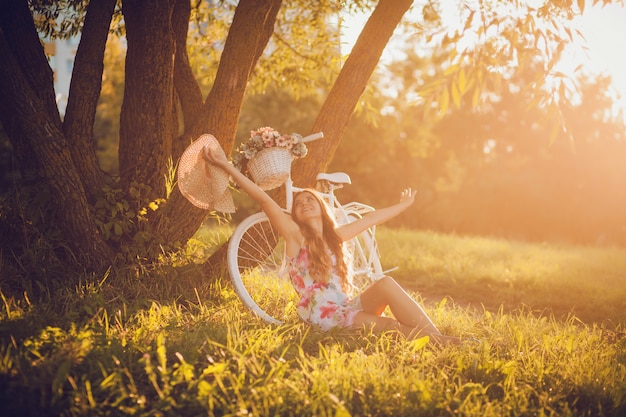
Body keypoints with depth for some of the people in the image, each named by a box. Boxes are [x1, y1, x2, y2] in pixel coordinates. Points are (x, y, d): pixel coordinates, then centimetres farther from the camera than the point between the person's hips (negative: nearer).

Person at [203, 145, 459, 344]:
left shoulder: (335, 236, 16)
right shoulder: (294, 234, -1)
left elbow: (370, 219, 30)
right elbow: (264, 200, -11)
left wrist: (403, 205, 44)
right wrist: (227, 167, -21)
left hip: (346, 307, 6)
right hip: (322, 316, -6)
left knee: (386, 284, -21)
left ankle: (436, 338, -27)